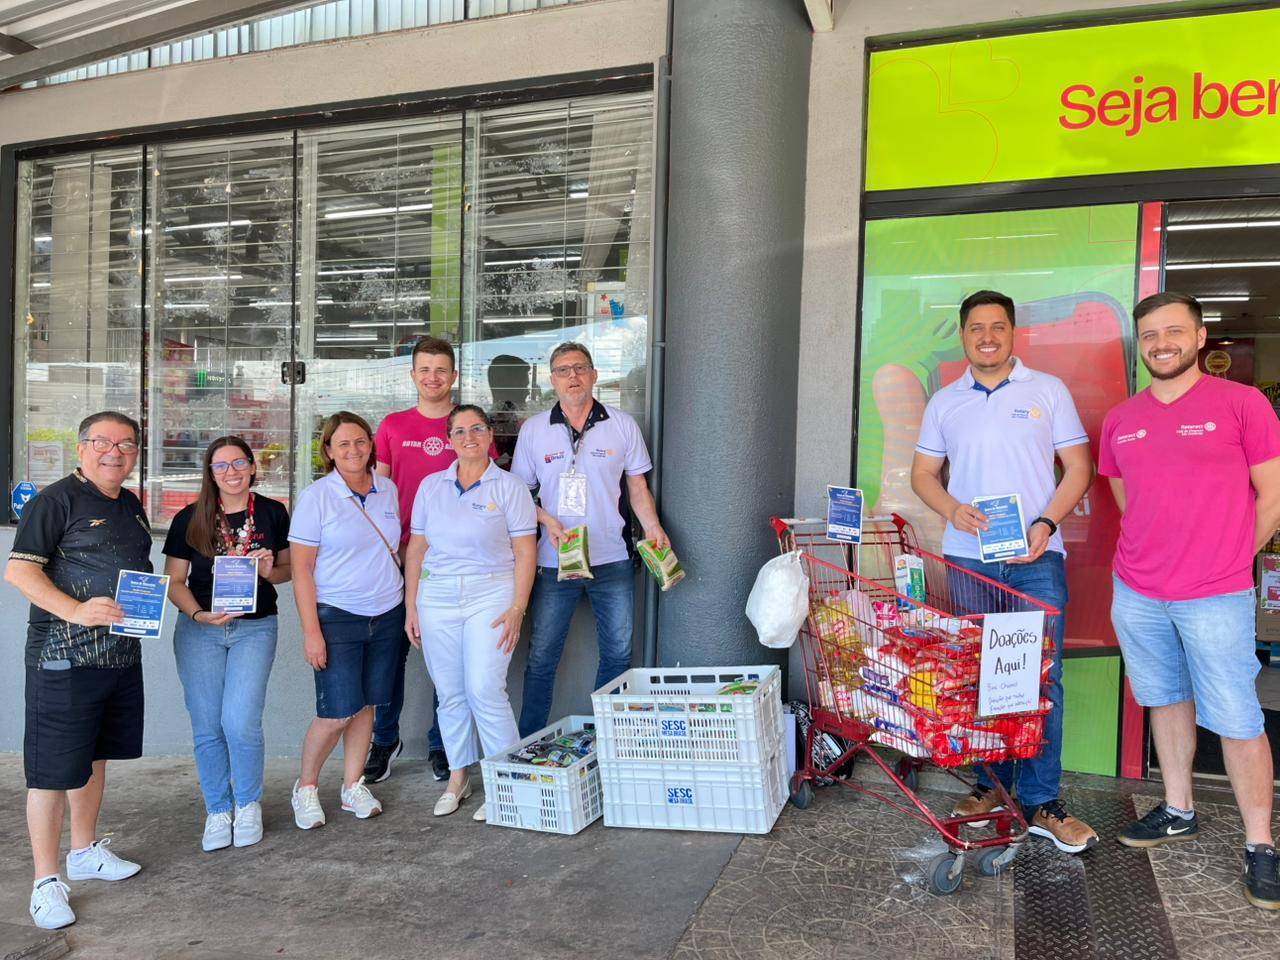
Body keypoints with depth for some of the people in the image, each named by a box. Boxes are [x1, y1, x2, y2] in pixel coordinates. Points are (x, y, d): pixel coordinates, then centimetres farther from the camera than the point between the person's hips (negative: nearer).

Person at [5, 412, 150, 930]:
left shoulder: (131, 505, 14)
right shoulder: (56, 499, -10)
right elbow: (18, 570, -16)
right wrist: (75, 610, -28)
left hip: (120, 652, 8)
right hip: (63, 658, -8)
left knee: (94, 755, 19)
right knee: (53, 767, 0)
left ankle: (85, 851, 34)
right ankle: (46, 881, 11)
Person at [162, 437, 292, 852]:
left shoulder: (273, 513, 1)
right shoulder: (190, 518, 0)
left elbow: (289, 568, 10)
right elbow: (174, 580, 2)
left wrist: (270, 570, -12)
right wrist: (199, 615, -14)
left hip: (255, 628, -1)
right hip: (198, 629, 1)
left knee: (240, 722, -9)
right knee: (207, 727, 5)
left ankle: (248, 806, 15)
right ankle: (217, 811, 24)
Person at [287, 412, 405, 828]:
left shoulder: (388, 490, 6)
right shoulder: (316, 497, -8)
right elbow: (301, 568, -9)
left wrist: (408, 606, 11)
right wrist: (311, 631, -14)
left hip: (386, 614, 5)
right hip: (337, 618, -4)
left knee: (366, 704, 10)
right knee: (337, 712, -5)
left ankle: (353, 786, 24)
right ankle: (305, 787, 18)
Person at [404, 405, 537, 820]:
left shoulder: (509, 487, 0)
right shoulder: (431, 486, 10)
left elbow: (525, 552, -3)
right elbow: (416, 548, 11)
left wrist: (517, 608, -10)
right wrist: (411, 606, 6)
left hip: (490, 595, -3)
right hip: (437, 596, 4)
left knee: (485, 690, -10)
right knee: (449, 693, 9)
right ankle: (457, 778, 23)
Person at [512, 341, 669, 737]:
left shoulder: (622, 425, 4)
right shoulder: (533, 429, 4)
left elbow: (637, 486, 8)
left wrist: (652, 526, -8)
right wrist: (546, 520, -11)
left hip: (613, 559, 1)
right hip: (554, 562, 0)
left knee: (618, 655, 6)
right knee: (541, 656, 4)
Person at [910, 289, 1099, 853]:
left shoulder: (1048, 391, 6)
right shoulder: (944, 402, 11)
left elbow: (1078, 468, 4)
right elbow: (923, 473, 13)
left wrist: (1047, 523, -12)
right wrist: (952, 510, -8)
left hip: (1036, 557, -2)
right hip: (965, 558, 2)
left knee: (1040, 678, -4)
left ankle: (1040, 803, 4)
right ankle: (992, 784, 19)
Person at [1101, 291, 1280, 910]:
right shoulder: (1119, 421, 8)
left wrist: (1227, 559, 0)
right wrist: (1153, 557, 12)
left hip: (1216, 598, -4)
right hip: (1136, 594, 4)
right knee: (1166, 701, 16)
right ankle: (1178, 813, 31)